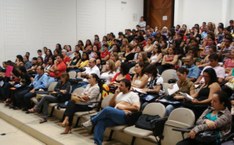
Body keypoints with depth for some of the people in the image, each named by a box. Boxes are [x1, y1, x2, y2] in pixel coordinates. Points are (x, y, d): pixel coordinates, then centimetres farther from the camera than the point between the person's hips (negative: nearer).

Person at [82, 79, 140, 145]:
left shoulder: (133, 95, 7)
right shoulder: (119, 94, 27)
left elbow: (136, 107, -6)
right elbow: (111, 105, 24)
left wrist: (123, 107, -9)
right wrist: (115, 95, 11)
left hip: (125, 116, -7)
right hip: (115, 115, 7)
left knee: (107, 109, -32)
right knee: (100, 122, -23)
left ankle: (92, 121, -13)